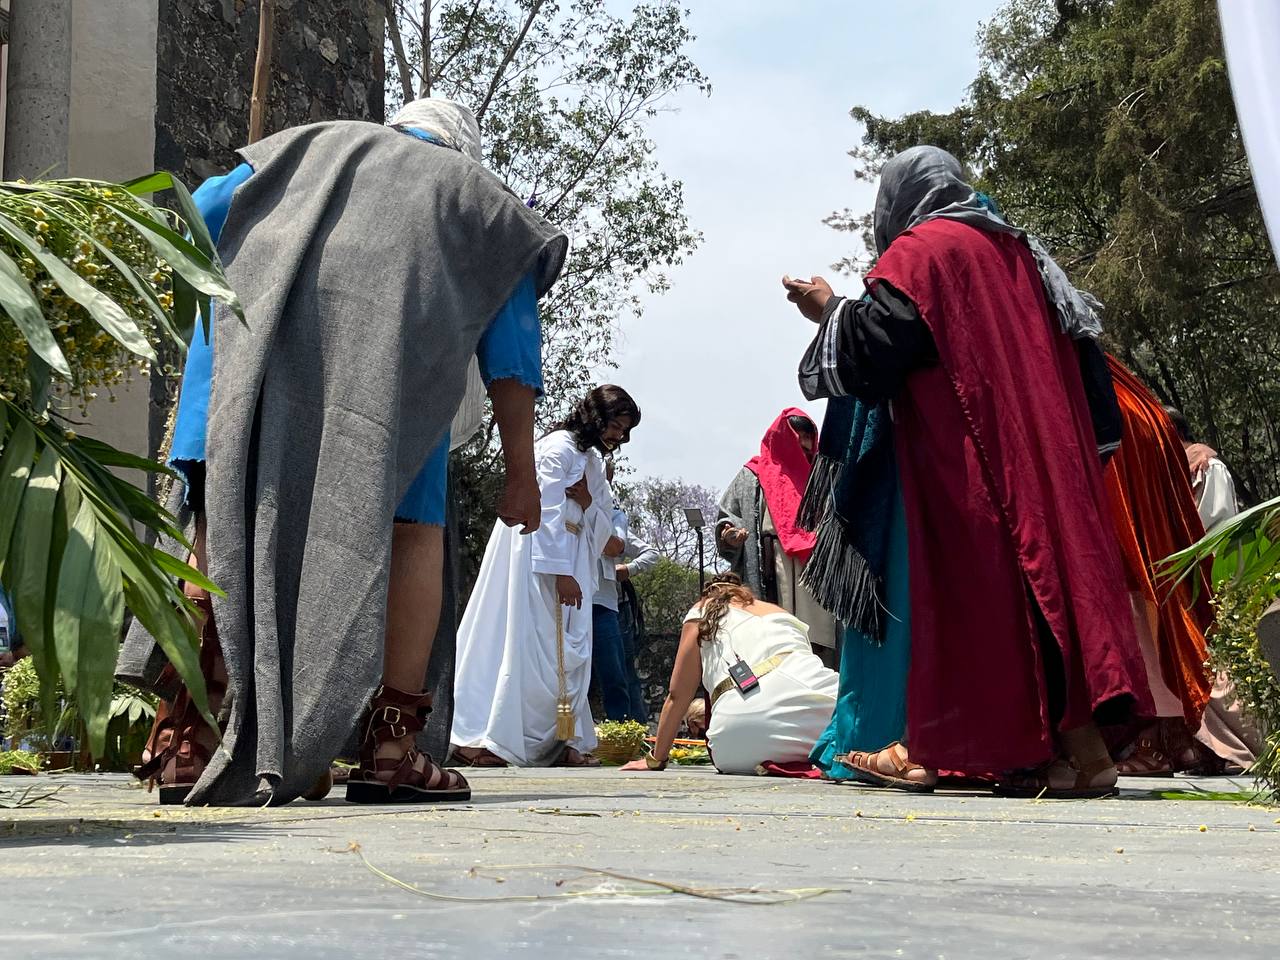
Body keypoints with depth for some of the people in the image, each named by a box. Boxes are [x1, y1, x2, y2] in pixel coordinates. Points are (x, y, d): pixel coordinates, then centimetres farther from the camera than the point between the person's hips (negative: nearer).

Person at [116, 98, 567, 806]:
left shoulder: (312, 140, 34)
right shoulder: (483, 198, 29)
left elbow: (194, 223, 25)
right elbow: (511, 356, 21)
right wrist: (521, 476, 22)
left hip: (252, 327, 2)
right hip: (391, 343, -2)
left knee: (226, 528, 3)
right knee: (410, 533, 6)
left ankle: (188, 745, -4)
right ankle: (390, 748, -1)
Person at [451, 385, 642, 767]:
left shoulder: (593, 461, 17)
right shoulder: (559, 447, -10)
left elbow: (602, 528, 16)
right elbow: (547, 515, -17)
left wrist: (588, 502, -5)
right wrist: (561, 574, -21)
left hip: (569, 568, 9)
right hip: (537, 560, -9)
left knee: (569, 655, 4)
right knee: (528, 647, -10)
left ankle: (563, 742, 5)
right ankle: (477, 739, -8)